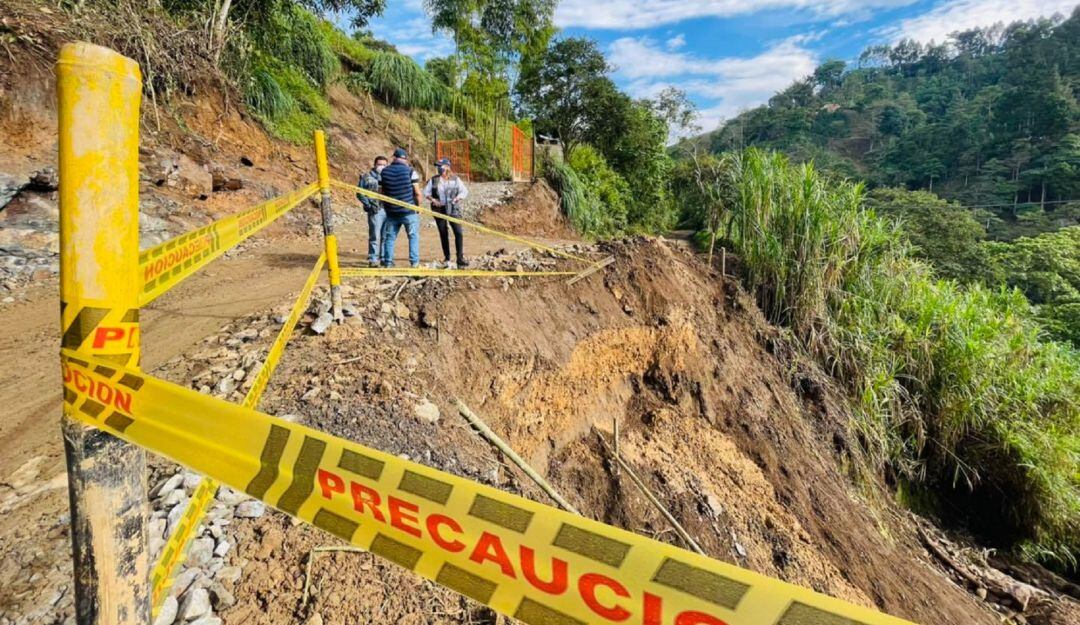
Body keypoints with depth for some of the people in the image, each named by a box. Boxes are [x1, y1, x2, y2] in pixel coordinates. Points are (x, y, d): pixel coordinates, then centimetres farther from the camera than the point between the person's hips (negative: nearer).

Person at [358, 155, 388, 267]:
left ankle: (384, 258, 20)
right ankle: (373, 259, 2)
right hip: (375, 211, -4)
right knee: (375, 236, -5)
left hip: (388, 210, 4)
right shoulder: (366, 178, 3)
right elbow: (360, 194, 2)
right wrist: (368, 205, -8)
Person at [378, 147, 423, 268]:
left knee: (390, 237, 11)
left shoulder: (384, 172, 5)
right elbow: (417, 193, -8)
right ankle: (414, 262, 3)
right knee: (413, 236, 6)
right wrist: (418, 206, 5)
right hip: (409, 211, -3)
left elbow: (381, 192, 7)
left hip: (391, 212, 3)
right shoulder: (410, 171, -6)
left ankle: (388, 262, 12)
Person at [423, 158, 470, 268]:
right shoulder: (434, 179, 5)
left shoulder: (455, 179, 3)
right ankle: (447, 258, 17)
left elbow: (464, 192, 2)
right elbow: (426, 191, 6)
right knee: (443, 234, 7)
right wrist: (432, 199, -11)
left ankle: (460, 258, -5)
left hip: (453, 210, -1)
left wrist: (456, 199, -15)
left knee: (458, 232, -11)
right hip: (439, 210, 1)